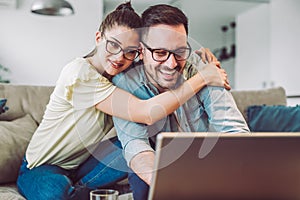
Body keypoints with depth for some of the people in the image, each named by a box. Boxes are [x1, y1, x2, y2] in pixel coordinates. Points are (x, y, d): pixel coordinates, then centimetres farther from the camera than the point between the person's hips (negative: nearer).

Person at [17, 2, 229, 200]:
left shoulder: (123, 74, -4)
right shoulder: (80, 73, -28)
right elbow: (145, 114, -35)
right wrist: (202, 78, -32)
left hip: (82, 163, 7)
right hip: (42, 168, -7)